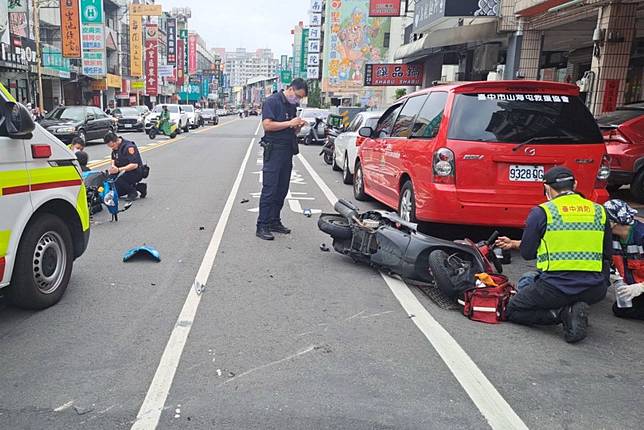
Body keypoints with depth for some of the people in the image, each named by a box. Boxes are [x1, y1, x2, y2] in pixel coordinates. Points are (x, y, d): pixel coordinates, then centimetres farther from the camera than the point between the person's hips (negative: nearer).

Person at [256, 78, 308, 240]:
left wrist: (298, 126, 1)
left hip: (287, 152, 8)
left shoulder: (292, 106, 17)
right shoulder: (272, 101, -7)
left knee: (282, 189, 9)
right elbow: (267, 125, -18)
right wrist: (289, 123, -17)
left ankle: (274, 222, 18)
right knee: (269, 189, -8)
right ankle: (262, 226, -5)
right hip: (273, 151, -8)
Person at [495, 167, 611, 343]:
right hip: (595, 291, 6)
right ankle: (572, 308, 6)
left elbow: (527, 253, 2)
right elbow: (607, 255, 16)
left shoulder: (541, 212, -4)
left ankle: (563, 313, -7)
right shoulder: (599, 211, 9)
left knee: (512, 310, 14)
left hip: (555, 289, -6)